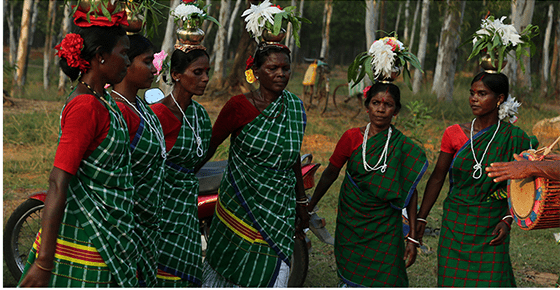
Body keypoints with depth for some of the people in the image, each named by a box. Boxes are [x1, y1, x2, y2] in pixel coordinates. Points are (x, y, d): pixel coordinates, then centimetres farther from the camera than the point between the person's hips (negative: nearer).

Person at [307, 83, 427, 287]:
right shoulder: (352, 138, -5)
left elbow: (410, 192, -3)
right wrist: (309, 207, 14)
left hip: (385, 229, -1)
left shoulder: (404, 147, -6)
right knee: (351, 278, 10)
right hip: (350, 222, 1)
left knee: (386, 281, -6)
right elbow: (330, 173, 6)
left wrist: (413, 238, -5)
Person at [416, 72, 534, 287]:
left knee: (491, 282, -4)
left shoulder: (514, 139, -3)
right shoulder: (454, 134, 0)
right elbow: (437, 178, 6)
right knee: (453, 280, 4)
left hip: (492, 227, -1)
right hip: (456, 224, 2)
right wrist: (420, 219, 5)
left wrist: (508, 220, -12)